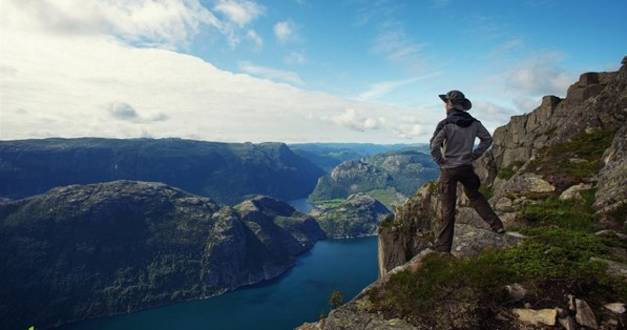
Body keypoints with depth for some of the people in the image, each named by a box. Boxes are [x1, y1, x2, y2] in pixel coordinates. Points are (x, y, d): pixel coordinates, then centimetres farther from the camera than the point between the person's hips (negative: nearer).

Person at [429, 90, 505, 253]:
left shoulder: (445, 124, -14)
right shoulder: (474, 123, 4)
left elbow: (434, 146, -23)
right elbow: (487, 139, 11)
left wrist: (440, 160, -7)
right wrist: (474, 155, 13)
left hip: (449, 169, -5)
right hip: (467, 168, 5)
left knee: (448, 208, 1)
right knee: (475, 196, 27)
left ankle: (443, 246, 10)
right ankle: (497, 225, 28)